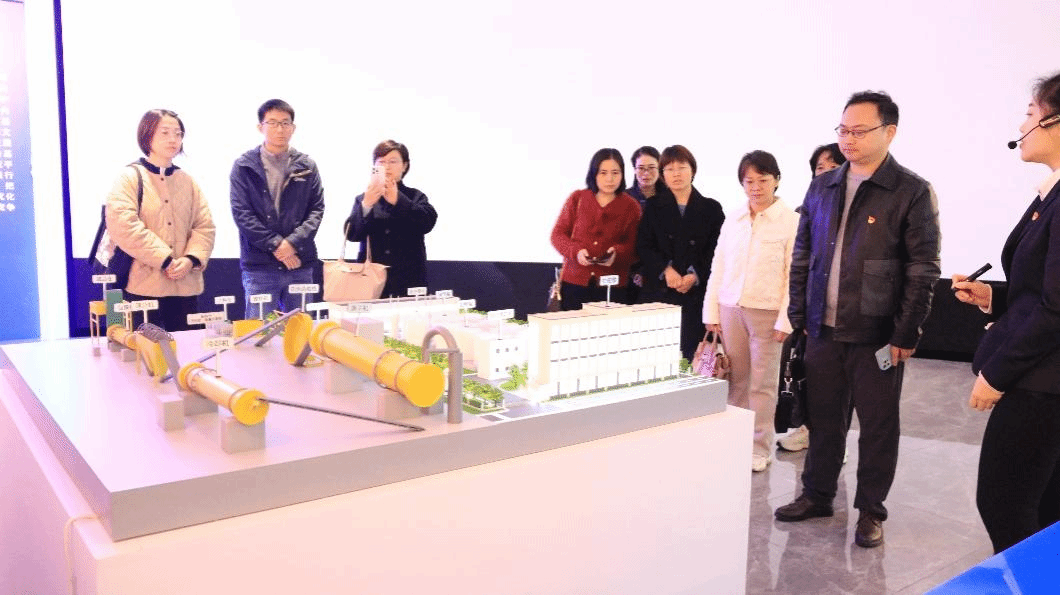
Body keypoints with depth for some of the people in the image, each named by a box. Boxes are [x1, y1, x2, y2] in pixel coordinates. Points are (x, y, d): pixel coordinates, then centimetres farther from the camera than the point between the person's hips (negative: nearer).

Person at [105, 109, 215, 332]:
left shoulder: (188, 181, 14)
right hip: (144, 286, -4)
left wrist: (191, 259, -11)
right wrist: (166, 260, -16)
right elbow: (123, 226, -13)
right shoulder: (130, 177, 0)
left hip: (186, 286, 4)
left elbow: (205, 226, 7)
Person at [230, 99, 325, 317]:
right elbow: (241, 213, -3)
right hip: (259, 266, -2)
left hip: (301, 266, 2)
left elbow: (317, 209, 4)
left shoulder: (307, 166, 8)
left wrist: (293, 242, -11)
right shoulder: (244, 167, 3)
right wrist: (275, 245, -12)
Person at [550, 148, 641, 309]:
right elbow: (558, 234, 7)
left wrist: (617, 253, -16)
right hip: (574, 281, 1)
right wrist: (576, 251, -11)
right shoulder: (577, 199, 7)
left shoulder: (630, 206, 6)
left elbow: (633, 245, 5)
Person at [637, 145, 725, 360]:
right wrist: (665, 270, -13)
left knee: (690, 355, -4)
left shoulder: (711, 208, 9)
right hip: (658, 292, 1)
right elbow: (644, 246, 3)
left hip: (696, 292, -1)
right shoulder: (653, 207, 13)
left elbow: (716, 250, 3)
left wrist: (695, 276, -11)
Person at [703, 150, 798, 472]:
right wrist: (712, 312, 6)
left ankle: (760, 448, 16)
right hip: (731, 309, 4)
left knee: (762, 383, 4)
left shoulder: (791, 221, -4)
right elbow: (718, 268, 10)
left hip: (767, 312, -3)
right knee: (736, 379, 9)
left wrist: (785, 319, -11)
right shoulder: (732, 221, 8)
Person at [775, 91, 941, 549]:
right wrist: (797, 316, 8)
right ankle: (817, 496, 29)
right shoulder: (822, 187, 9)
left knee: (877, 426, 8)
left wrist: (907, 334, -10)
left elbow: (923, 270, -8)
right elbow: (802, 256, 12)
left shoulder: (913, 192, -6)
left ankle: (870, 510, 23)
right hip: (823, 330, 4)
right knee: (823, 420, 14)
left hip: (877, 336, -4)